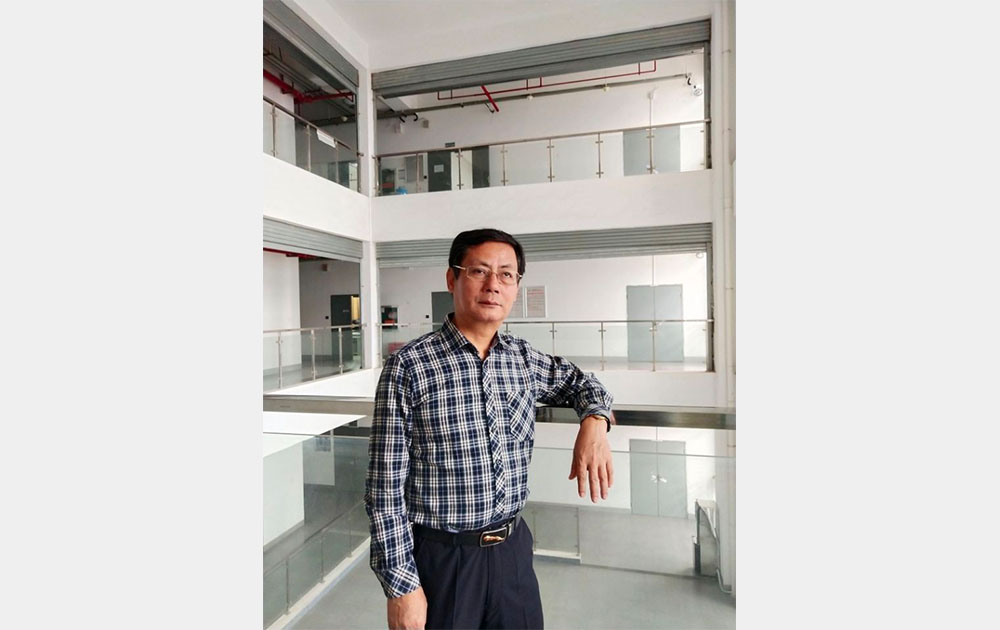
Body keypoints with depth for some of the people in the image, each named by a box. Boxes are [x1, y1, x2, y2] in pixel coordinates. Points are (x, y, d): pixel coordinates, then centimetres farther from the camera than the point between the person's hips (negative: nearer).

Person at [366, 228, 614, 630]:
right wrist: (400, 585, -11)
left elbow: (578, 381, 17)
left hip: (513, 550, 5)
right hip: (441, 559, -4)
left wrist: (594, 421, -3)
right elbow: (386, 487, -12)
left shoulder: (523, 358, -1)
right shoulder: (407, 367, -16)